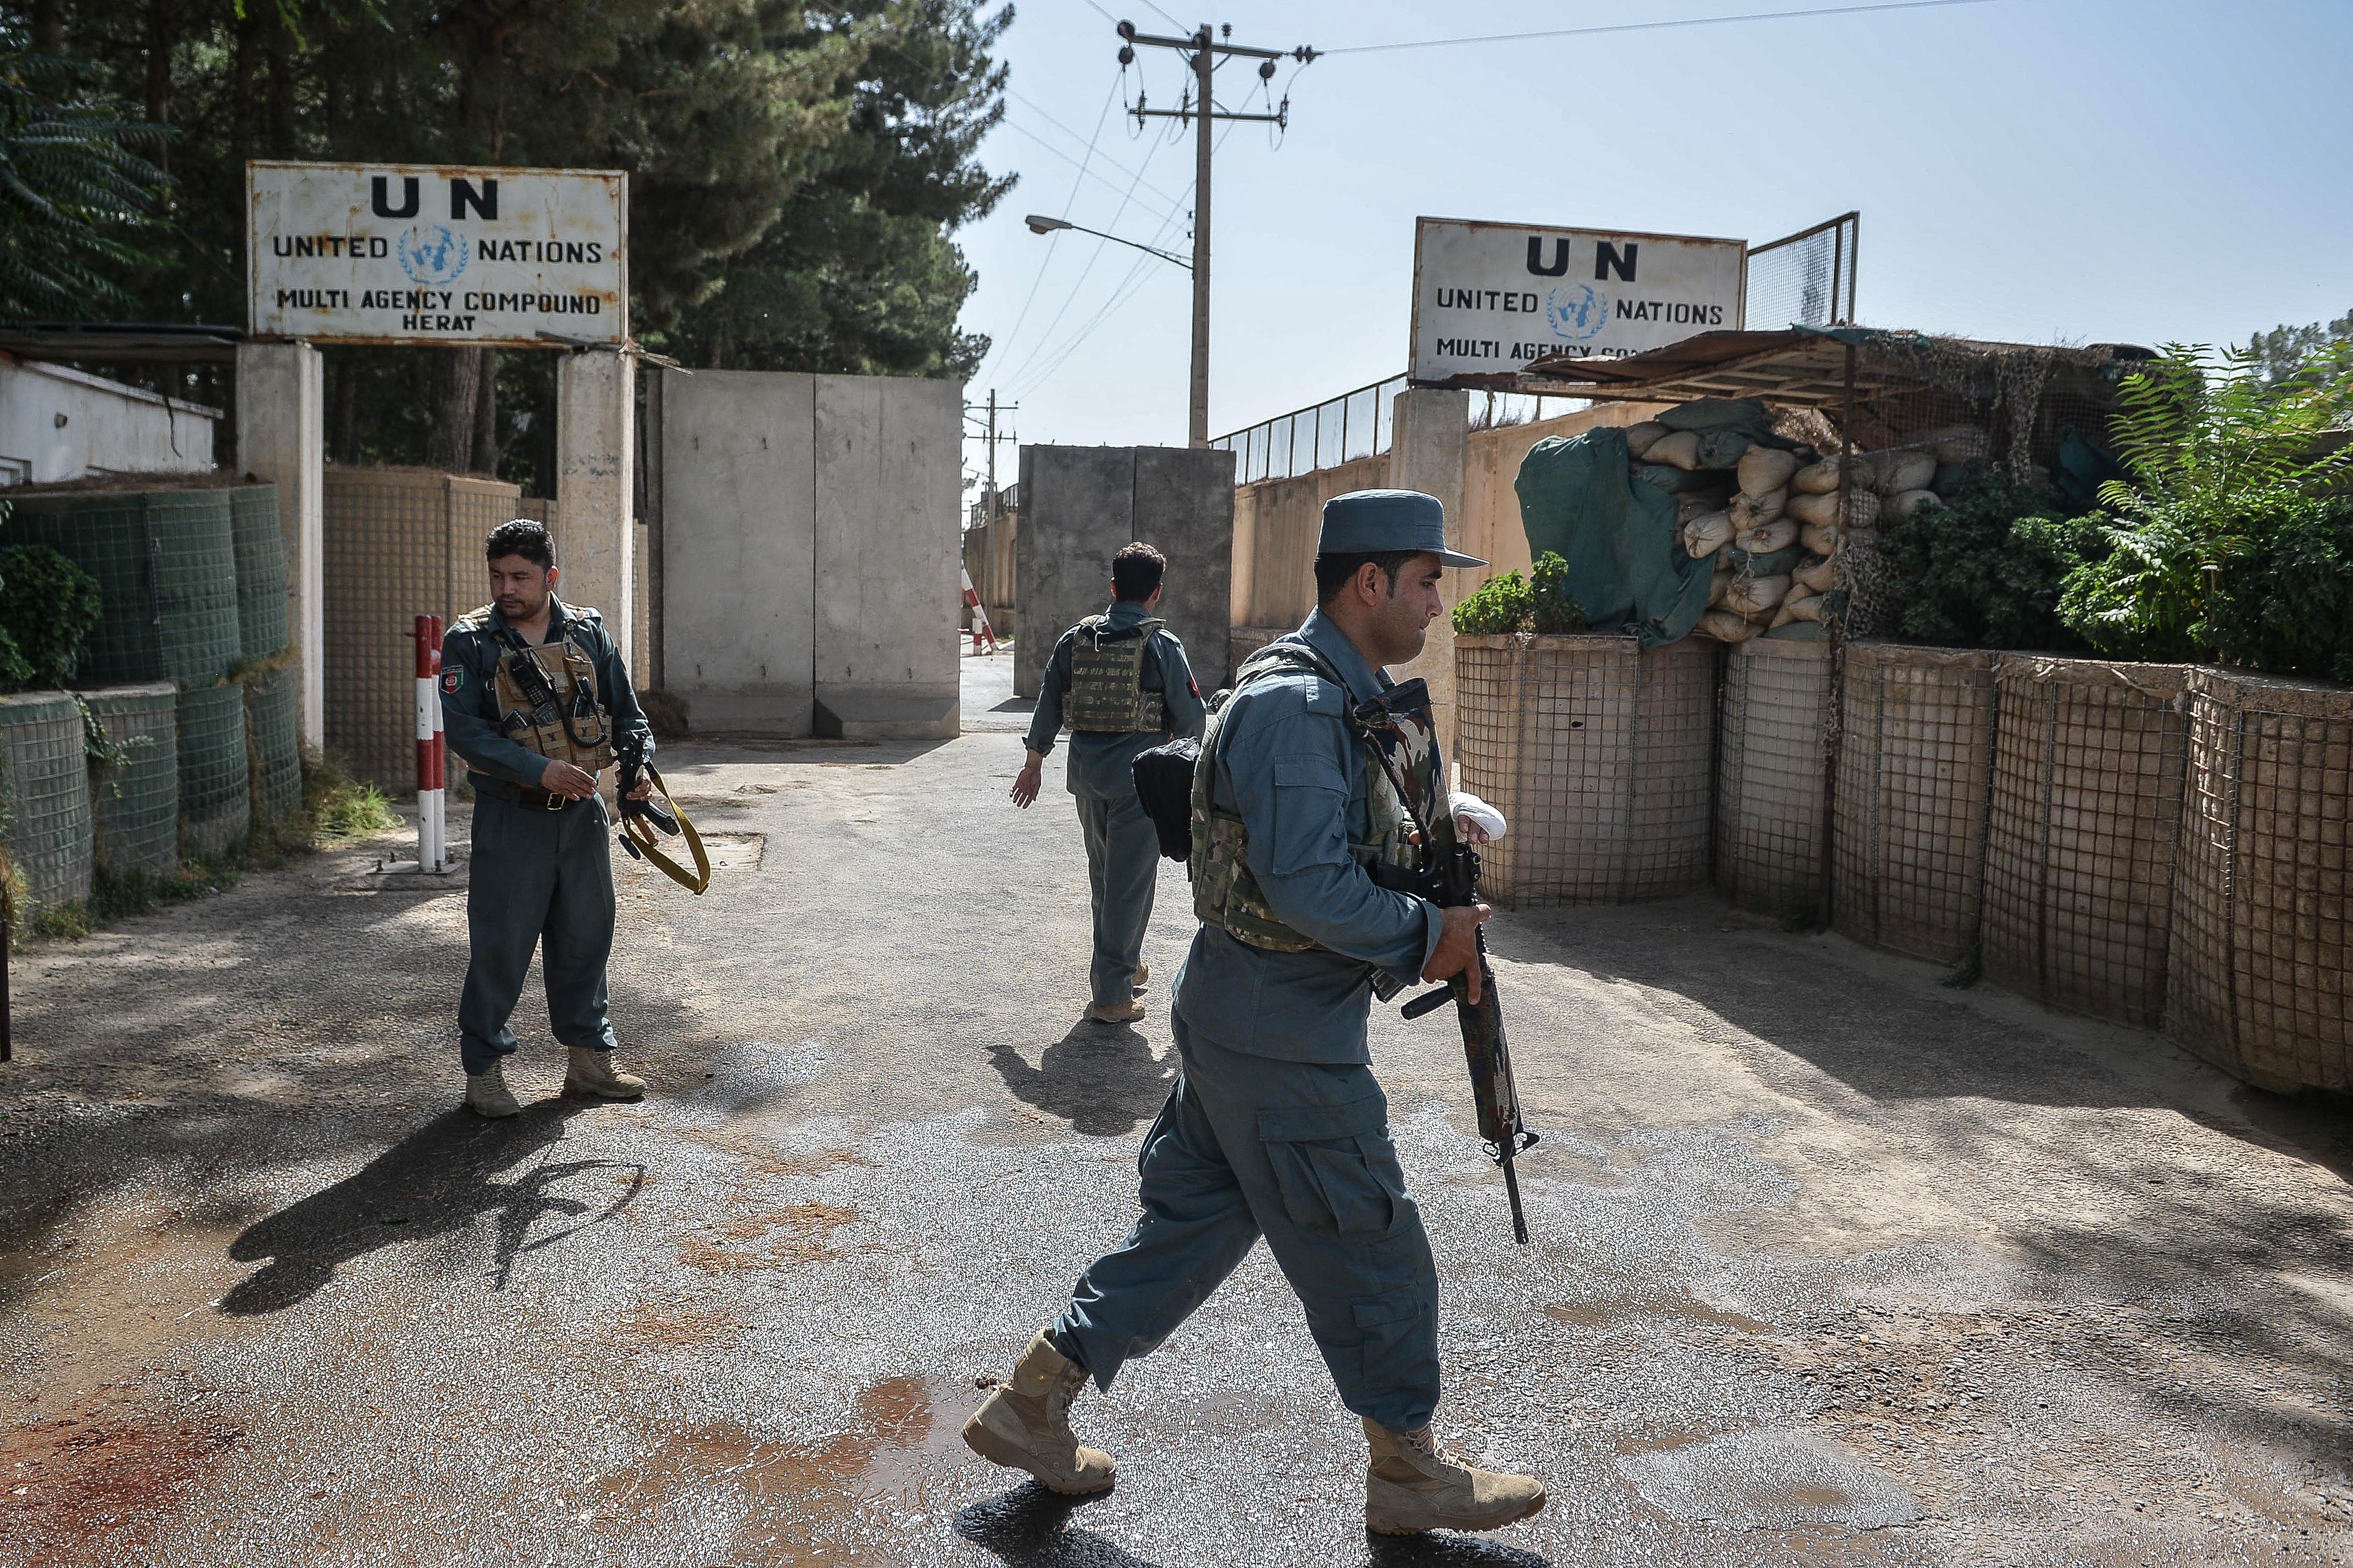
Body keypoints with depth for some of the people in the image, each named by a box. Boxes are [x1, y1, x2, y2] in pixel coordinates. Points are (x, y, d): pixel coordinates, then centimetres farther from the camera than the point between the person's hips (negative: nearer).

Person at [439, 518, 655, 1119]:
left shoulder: (589, 631, 5)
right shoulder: (468, 642, -6)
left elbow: (624, 710, 10)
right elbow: (464, 731, -14)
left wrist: (640, 759, -9)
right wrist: (540, 769, -24)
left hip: (582, 813, 4)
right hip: (511, 819, -4)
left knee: (586, 937, 12)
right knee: (501, 946, 0)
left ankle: (589, 1061, 25)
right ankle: (484, 1068, 14)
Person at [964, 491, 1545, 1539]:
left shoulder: (1347, 695, 12)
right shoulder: (1295, 704, -21)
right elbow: (1307, 885, -27)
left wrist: (1431, 835, 3)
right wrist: (1427, 935, -15)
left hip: (1233, 1018, 10)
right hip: (1284, 1039, -10)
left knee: (1191, 1223, 17)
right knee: (1371, 1253, 5)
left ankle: (1032, 1404, 26)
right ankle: (1410, 1473, 24)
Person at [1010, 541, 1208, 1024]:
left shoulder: (1076, 639, 5)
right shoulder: (1161, 644, -8)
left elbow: (1048, 705, 9)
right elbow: (1189, 717, -6)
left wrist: (1035, 762, 19)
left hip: (1087, 771, 5)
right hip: (1139, 772, -5)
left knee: (1104, 874, 21)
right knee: (1130, 881, 1)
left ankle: (1124, 964, 37)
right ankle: (1111, 994, 0)